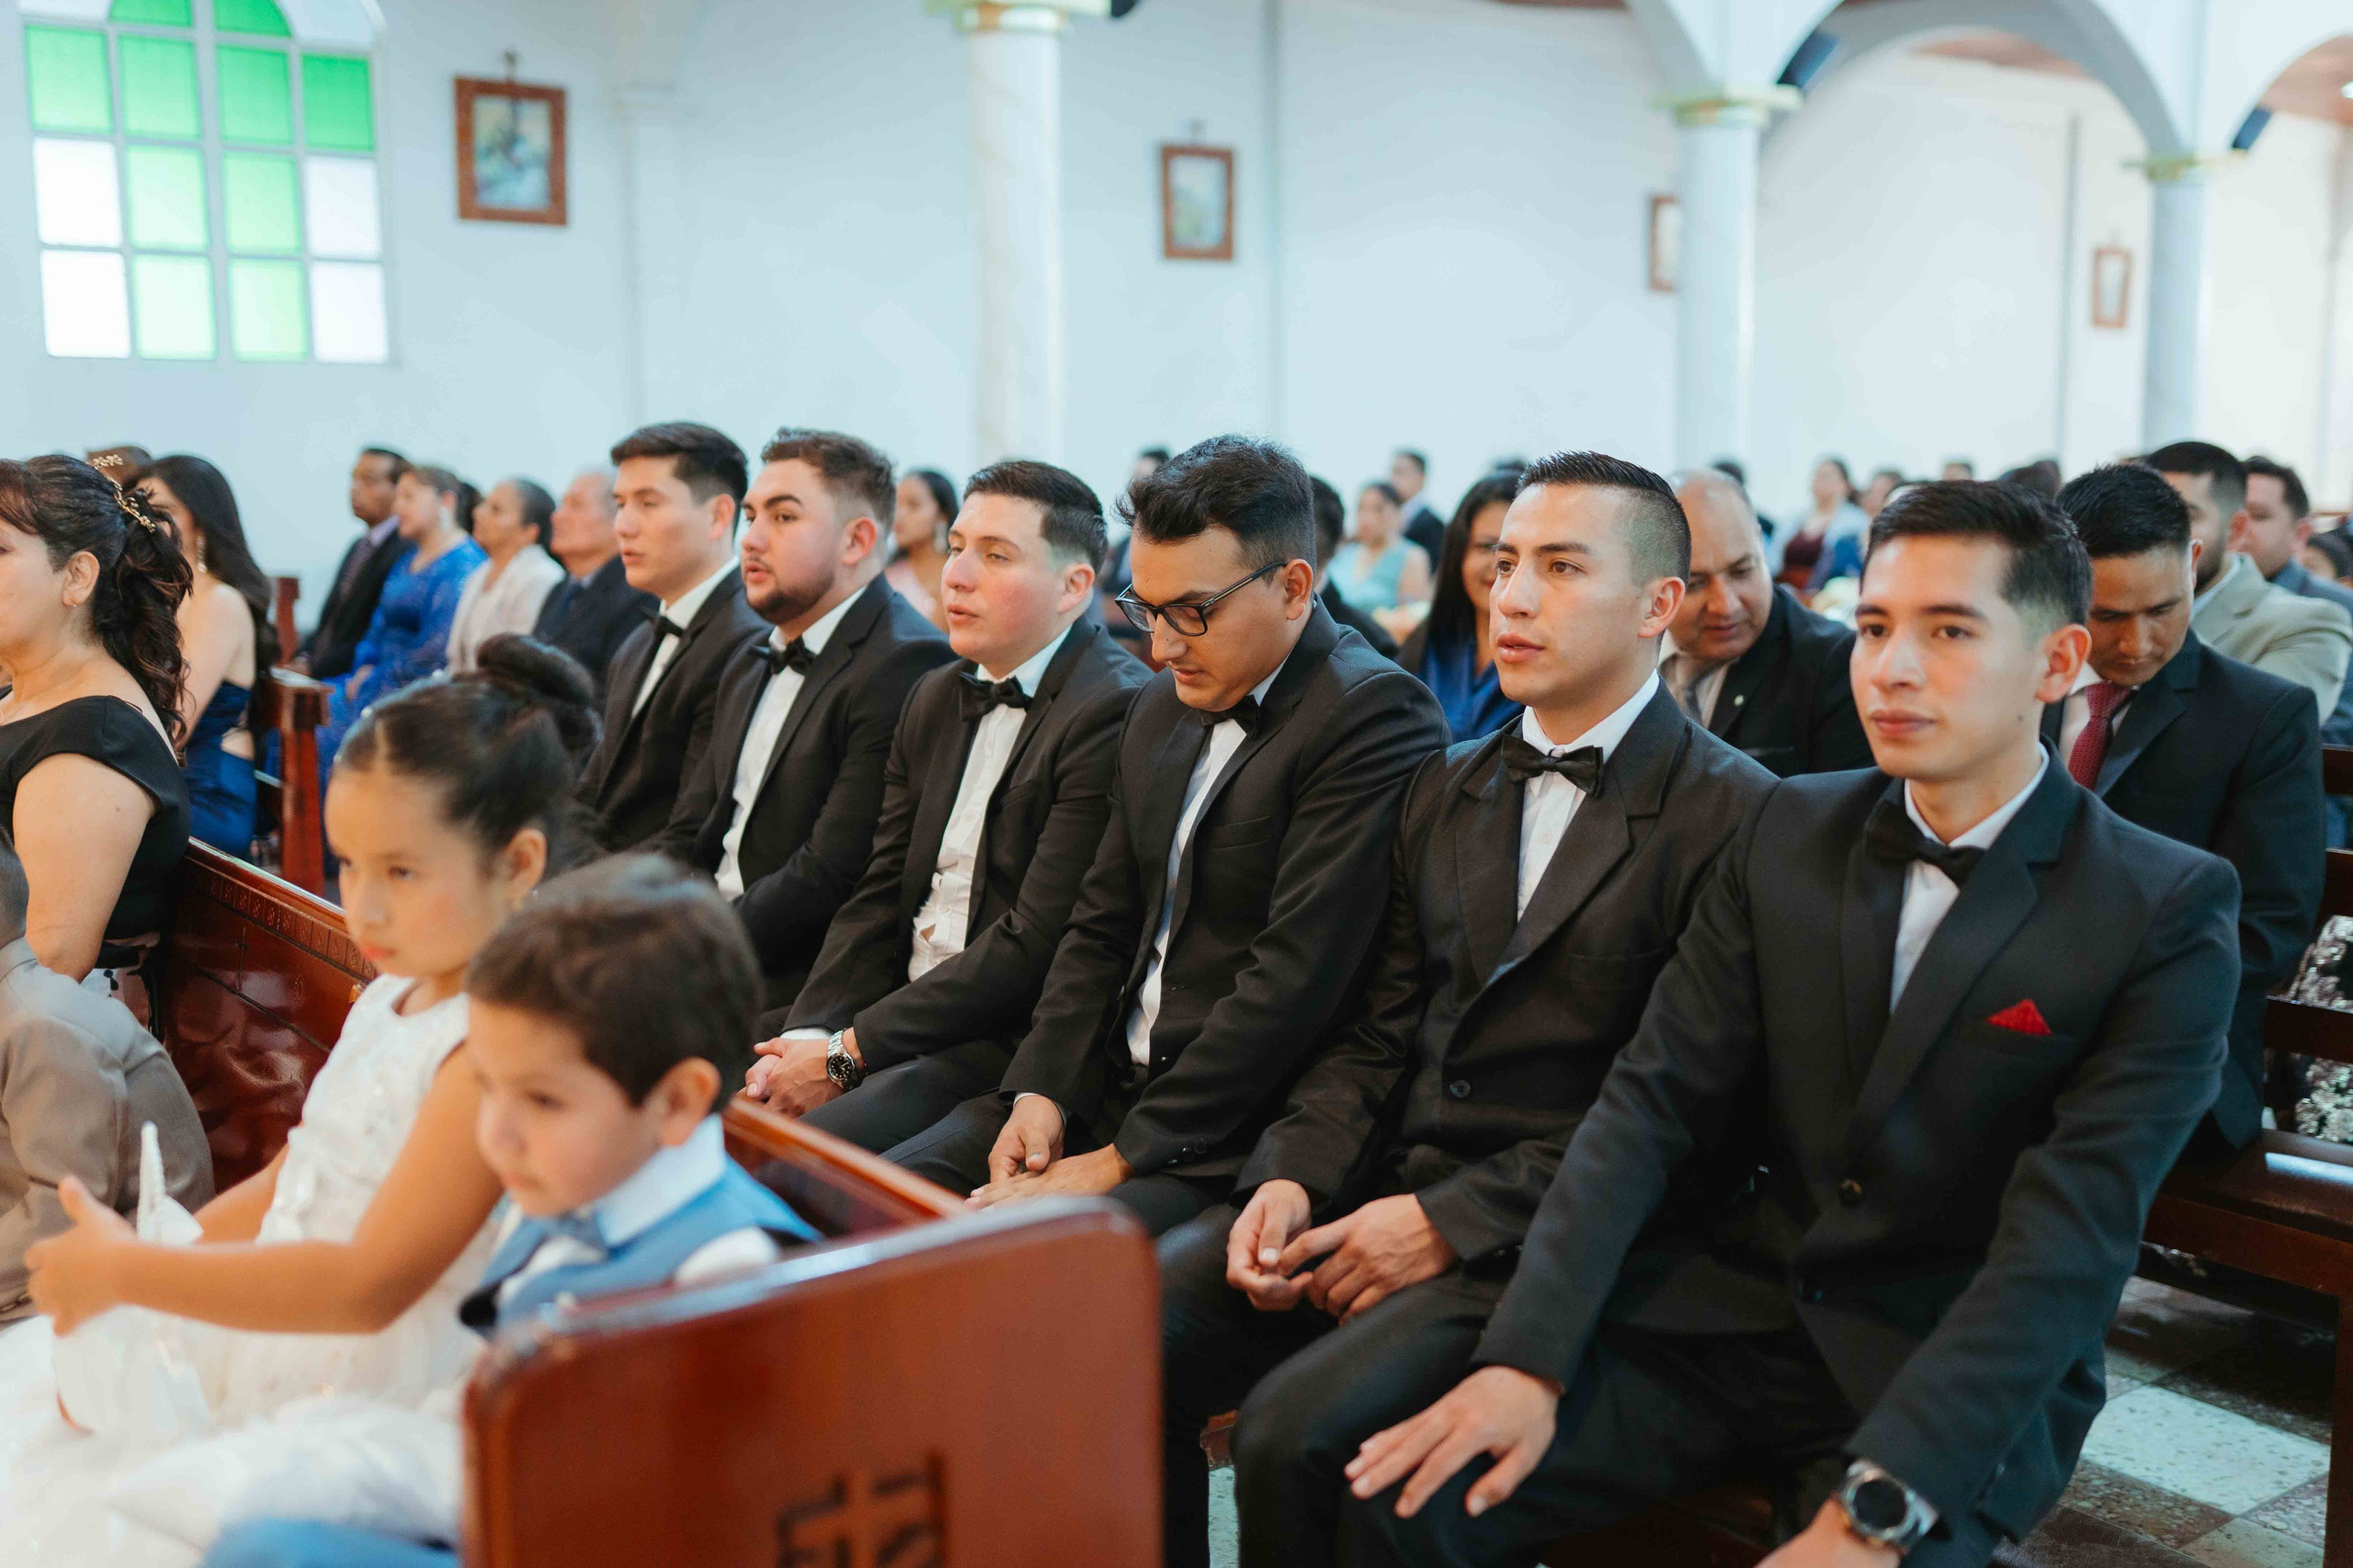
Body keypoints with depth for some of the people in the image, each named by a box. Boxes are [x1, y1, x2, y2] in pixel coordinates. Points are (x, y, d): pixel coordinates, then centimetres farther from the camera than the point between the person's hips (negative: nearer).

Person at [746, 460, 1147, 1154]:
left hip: (1014, 1045, -7)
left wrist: (847, 1051, -16)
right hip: (906, 1015, 8)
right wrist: (807, 1036, -6)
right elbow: (878, 896, 11)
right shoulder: (936, 697, 15)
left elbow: (1034, 946, -18)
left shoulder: (1117, 713, -14)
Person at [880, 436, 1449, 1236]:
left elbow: (1294, 980, -20)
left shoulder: (1377, 715, -14)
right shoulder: (1163, 705, 14)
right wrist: (1039, 1091, -1)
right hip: (1100, 1087, 8)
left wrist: (1123, 1158, -18)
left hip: (1229, 1136, -7)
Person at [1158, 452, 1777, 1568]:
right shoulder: (1442, 791, 17)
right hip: (1383, 1184, 6)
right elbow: (1376, 1035, 14)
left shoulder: (1734, 816, -6)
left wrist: (1451, 1222, -16)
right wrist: (1289, 1177, -4)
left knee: (1292, 1430, -26)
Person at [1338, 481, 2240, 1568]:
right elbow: (1652, 1099, -2)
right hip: (1719, 1313, 3)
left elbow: (2069, 1240, -17)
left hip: (1960, 1386, -2)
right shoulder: (1787, 832, 4)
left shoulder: (2170, 915, -8)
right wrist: (1526, 1358, -15)